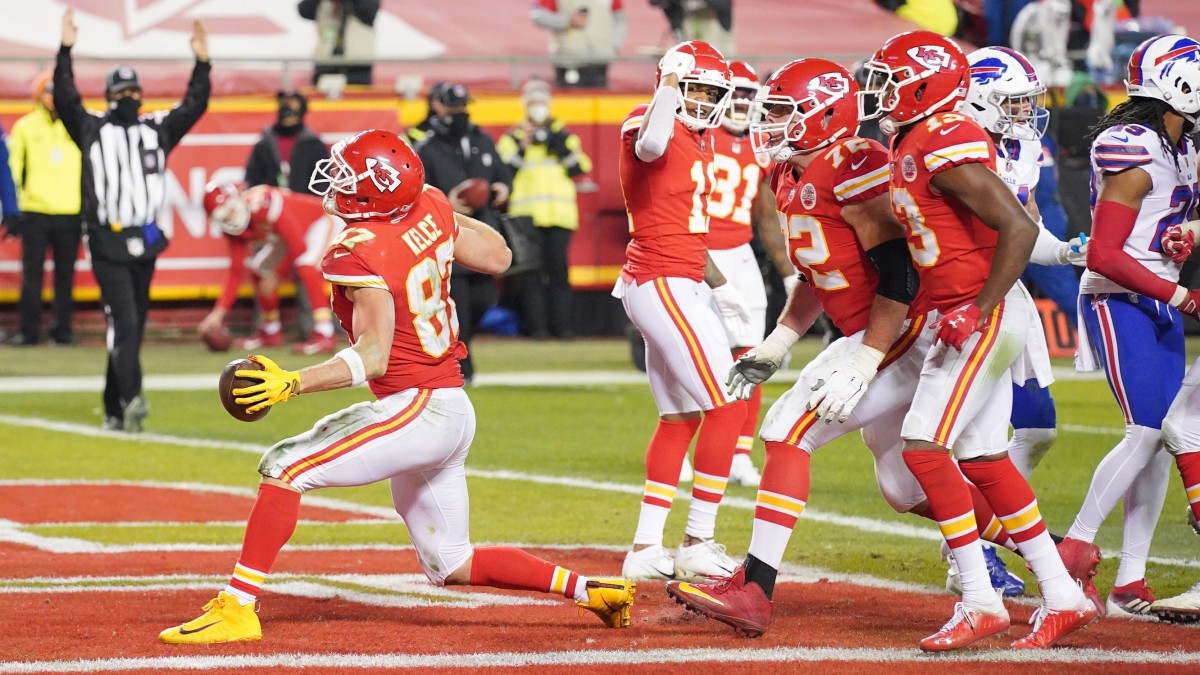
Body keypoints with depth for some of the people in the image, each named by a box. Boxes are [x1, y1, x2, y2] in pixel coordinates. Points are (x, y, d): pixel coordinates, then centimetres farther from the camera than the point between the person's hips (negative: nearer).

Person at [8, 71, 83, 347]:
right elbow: (14, 168, 7)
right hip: (35, 212, 0)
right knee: (32, 275, -1)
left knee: (65, 275, 2)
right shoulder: (25, 127, 6)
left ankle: (63, 331, 8)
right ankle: (29, 332, 3)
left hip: (70, 213, 0)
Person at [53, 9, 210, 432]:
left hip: (145, 244, 4)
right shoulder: (91, 129, 5)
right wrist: (66, 51, -15)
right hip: (108, 245, -4)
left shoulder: (157, 130, 14)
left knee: (132, 328, 9)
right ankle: (131, 399, -26)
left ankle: (114, 409, 17)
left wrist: (202, 63, 3)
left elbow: (194, 106, 13)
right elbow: (64, 99, -6)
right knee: (124, 324, -17)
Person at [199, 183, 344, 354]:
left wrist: (275, 276, -18)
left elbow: (298, 248, -31)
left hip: (321, 220, -8)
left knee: (306, 265, -30)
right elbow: (236, 270, -3)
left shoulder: (263, 204, -37)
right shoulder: (232, 230, -11)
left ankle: (325, 336, -32)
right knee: (261, 270, 3)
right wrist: (219, 311, -9)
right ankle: (270, 332, 22)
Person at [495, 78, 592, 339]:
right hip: (527, 216, -1)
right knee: (532, 271, -6)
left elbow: (579, 168, 3)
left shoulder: (564, 135, 15)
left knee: (558, 268, -2)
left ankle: (561, 324, 2)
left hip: (560, 215, 1)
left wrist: (558, 145, -7)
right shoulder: (512, 139, 9)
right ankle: (535, 324, -4)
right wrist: (521, 149, -12)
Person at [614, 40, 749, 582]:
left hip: (682, 287, 10)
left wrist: (718, 285, 30)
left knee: (680, 419, 15)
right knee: (727, 408, -8)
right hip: (664, 287, -10)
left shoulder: (697, 141, 16)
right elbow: (651, 144, -40)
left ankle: (645, 548, 19)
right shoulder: (650, 125, -12)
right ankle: (698, 544, -3)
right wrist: (670, 84, -33)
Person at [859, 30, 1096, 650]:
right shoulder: (909, 145, 12)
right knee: (981, 458, 11)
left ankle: (980, 601, -9)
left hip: (987, 316, -10)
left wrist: (977, 312, -22)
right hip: (962, 319, 10)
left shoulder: (946, 145, -19)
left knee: (925, 446, -13)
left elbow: (1018, 228, -24)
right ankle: (1062, 596, 17)